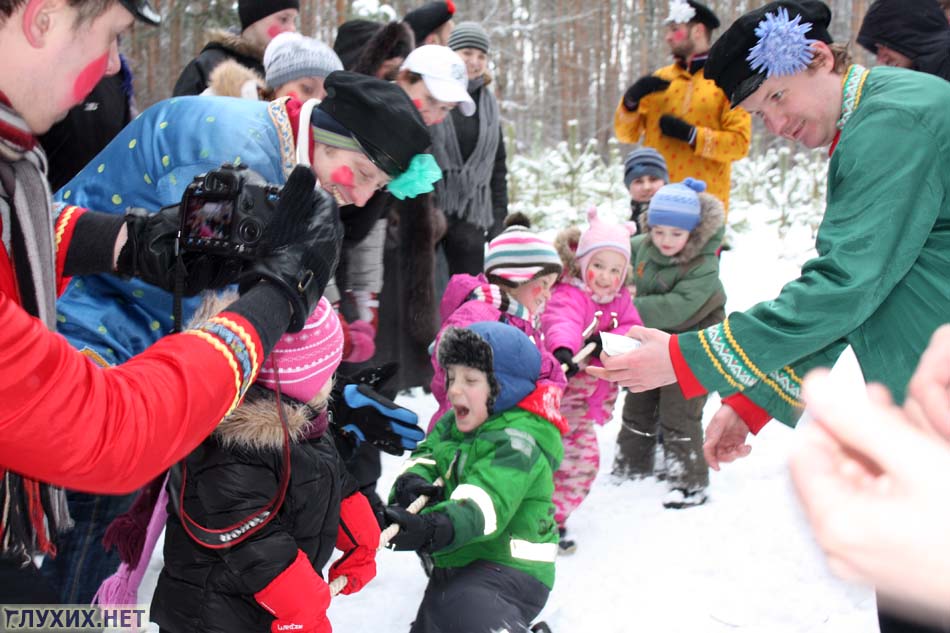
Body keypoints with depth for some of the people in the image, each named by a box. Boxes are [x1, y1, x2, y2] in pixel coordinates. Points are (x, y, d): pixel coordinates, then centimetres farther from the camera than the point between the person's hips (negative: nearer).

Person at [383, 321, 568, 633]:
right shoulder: (452, 424, 8)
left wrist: (434, 528, -53)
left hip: (510, 569, -9)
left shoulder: (518, 441, -21)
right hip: (455, 562, 10)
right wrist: (412, 480, -25)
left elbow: (488, 501, -35)